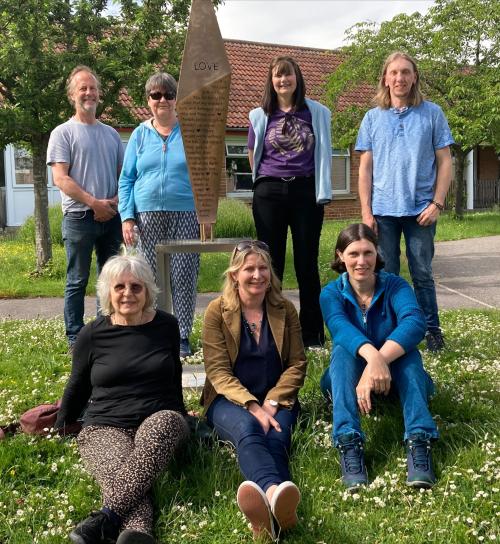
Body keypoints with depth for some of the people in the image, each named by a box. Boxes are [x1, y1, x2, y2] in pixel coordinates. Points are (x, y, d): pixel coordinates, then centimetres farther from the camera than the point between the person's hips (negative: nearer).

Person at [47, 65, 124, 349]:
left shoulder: (111, 134, 15)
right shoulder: (63, 132, 0)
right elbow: (60, 178, -8)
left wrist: (116, 201, -4)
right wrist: (94, 203, -15)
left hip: (112, 216, 5)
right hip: (80, 217, -5)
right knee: (77, 282, 1)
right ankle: (76, 339, 8)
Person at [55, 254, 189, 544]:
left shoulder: (166, 325, 7)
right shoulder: (92, 335, 4)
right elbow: (77, 387, 17)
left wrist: (182, 416, 29)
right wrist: (60, 430, 24)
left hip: (160, 420, 0)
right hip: (105, 426, 0)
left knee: (161, 426, -39)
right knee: (128, 483, -35)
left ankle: (106, 518, -47)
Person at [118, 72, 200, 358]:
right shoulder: (140, 135, 10)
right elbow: (126, 179, 9)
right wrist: (127, 217, -2)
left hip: (186, 214, -1)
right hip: (149, 216, 2)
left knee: (184, 276, -4)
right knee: (153, 277, 4)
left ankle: (182, 335, 6)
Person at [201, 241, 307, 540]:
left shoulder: (285, 309, 7)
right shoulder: (217, 311, 0)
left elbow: (297, 365, 4)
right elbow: (218, 371, -7)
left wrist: (271, 404, -13)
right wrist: (252, 406, -22)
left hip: (276, 400, 2)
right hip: (230, 400, -2)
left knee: (275, 435, -33)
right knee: (247, 428, -37)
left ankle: (267, 505, -65)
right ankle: (274, 493, -70)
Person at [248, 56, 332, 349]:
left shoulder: (317, 112, 5)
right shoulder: (260, 116, 6)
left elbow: (324, 155, 11)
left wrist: (322, 190, 7)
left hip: (306, 191, 0)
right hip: (270, 193, 1)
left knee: (307, 262, 3)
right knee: (271, 262, 4)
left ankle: (313, 333, 12)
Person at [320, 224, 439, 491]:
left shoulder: (395, 286, -11)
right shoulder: (331, 293, -9)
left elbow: (415, 322, -33)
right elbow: (341, 328, -32)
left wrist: (381, 360, -51)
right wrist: (372, 356, -55)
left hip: (394, 379, 0)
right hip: (349, 381, 0)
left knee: (407, 348, -30)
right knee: (344, 349, -31)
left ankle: (419, 441, -44)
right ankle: (348, 444, -46)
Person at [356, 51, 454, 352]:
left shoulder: (432, 113, 3)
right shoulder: (373, 117, 6)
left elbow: (444, 161, 2)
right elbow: (365, 168, 6)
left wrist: (437, 203, -7)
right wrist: (366, 211, -1)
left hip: (421, 209, -1)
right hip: (383, 211, 1)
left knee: (423, 273, 6)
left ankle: (432, 330, 17)